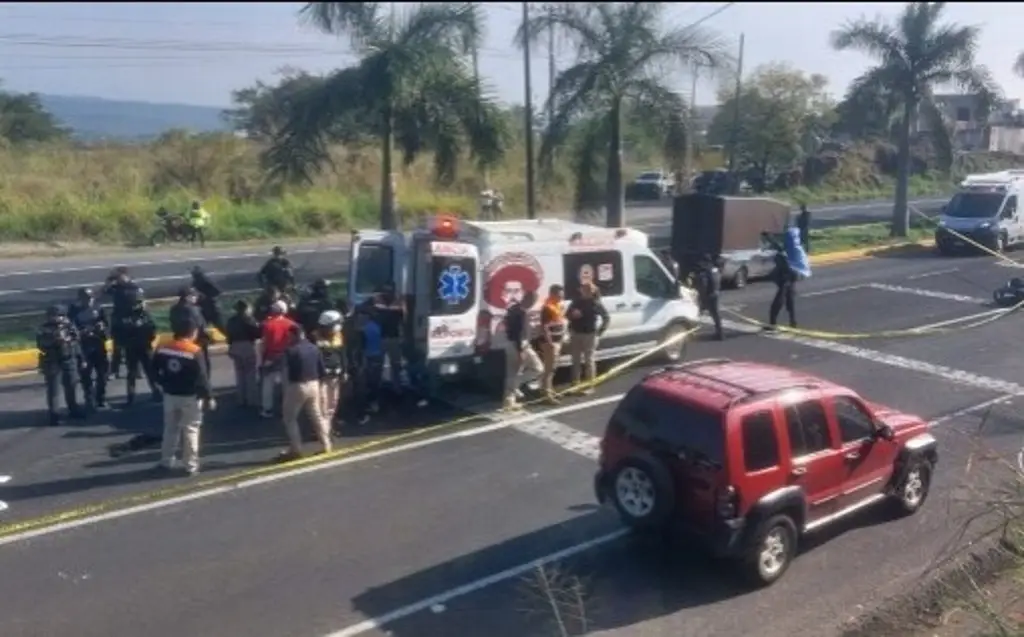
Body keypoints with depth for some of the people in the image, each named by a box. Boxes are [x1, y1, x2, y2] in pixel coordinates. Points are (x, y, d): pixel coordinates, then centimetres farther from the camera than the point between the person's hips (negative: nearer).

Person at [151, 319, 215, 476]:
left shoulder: (162, 348, 0)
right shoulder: (195, 351, -18)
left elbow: (155, 371, 8)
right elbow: (202, 378, -17)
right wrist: (209, 397, -10)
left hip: (170, 394, 5)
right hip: (190, 396, -5)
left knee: (170, 428, 19)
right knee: (190, 430, 5)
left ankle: (166, 460, 27)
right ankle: (191, 465, 8)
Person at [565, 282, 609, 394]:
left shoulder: (596, 303, -8)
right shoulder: (576, 301, 6)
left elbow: (606, 317, -2)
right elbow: (567, 314, 14)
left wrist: (600, 331, -6)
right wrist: (572, 314, -9)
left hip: (589, 335, -5)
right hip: (576, 334, 5)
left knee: (589, 360, 0)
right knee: (576, 360, 11)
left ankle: (589, 386, 5)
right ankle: (575, 384, 21)